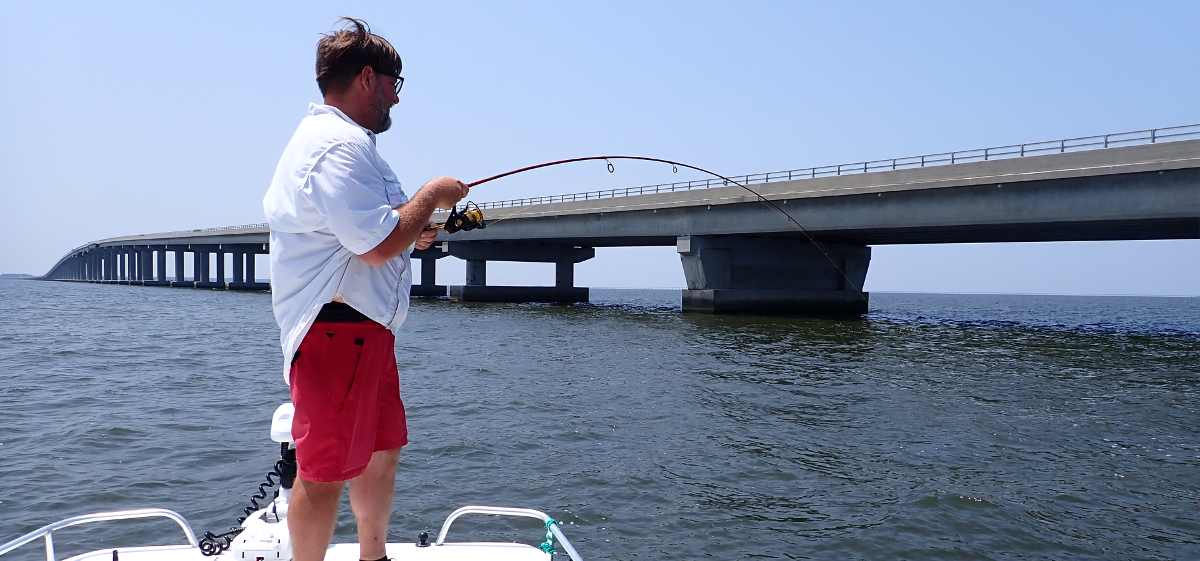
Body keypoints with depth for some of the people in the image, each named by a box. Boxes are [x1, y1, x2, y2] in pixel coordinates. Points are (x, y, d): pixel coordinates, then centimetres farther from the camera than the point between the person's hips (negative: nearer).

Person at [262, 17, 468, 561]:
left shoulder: (323, 137, 20)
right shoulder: (342, 144, -17)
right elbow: (378, 245, -24)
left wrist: (410, 234, 16)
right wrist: (432, 195, -10)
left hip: (363, 331, 12)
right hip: (338, 330, -12)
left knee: (383, 447, 21)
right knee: (327, 472, -3)